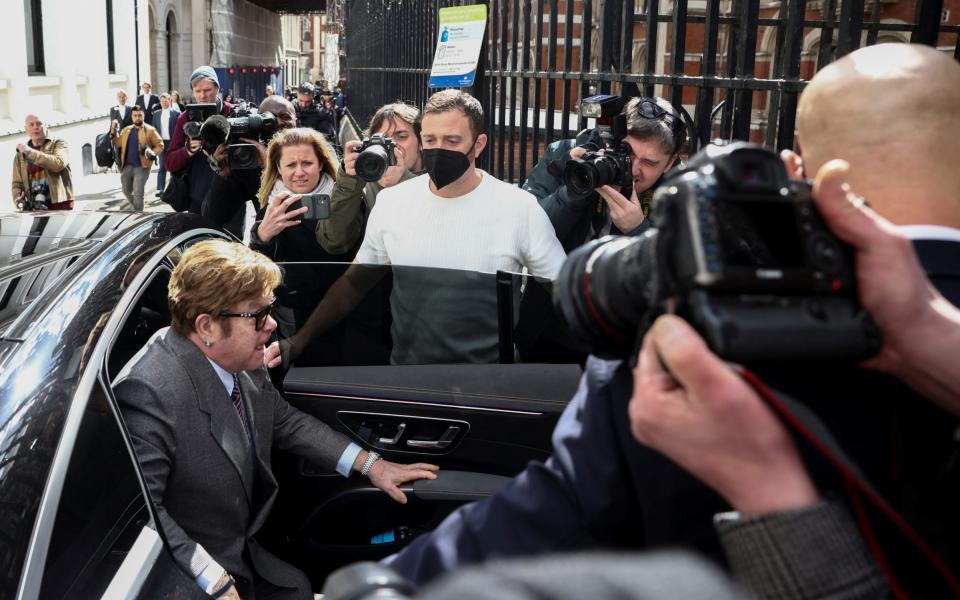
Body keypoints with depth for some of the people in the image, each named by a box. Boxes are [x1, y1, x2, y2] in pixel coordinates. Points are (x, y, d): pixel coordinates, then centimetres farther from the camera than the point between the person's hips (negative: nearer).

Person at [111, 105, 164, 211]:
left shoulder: (150, 130, -1)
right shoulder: (126, 130, 15)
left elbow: (160, 145, -3)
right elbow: (118, 144, 13)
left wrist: (153, 153, -19)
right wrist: (113, 132, 1)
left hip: (141, 167, -6)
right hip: (127, 166, 6)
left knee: (138, 194, -7)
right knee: (127, 191, 15)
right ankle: (136, 209, 36)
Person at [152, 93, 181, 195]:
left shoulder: (176, 113, -2)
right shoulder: (156, 114, 10)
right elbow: (154, 128, 13)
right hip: (161, 143, 3)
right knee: (162, 167, 1)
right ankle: (160, 188, -1)